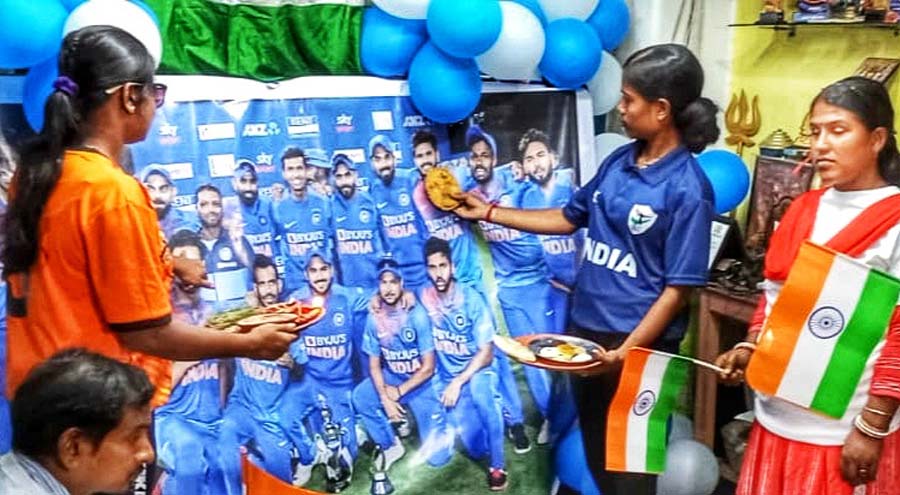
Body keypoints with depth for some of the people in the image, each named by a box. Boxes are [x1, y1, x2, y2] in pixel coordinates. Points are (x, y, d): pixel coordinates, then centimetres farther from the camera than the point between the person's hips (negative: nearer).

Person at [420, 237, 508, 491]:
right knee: (475, 446, -12)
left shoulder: (472, 299, -15)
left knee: (479, 386, -38)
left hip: (476, 371, -2)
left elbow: (486, 353, -15)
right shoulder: (423, 297, -8)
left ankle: (497, 464, -23)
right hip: (446, 379, 2)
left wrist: (458, 382, -25)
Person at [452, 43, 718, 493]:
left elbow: (678, 288, -18)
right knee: (595, 446, 21)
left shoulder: (687, 189, -18)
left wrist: (626, 351, -23)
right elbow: (569, 218, 15)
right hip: (585, 326, 7)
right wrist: (490, 212, 13)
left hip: (639, 341, -7)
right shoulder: (619, 160, 3)